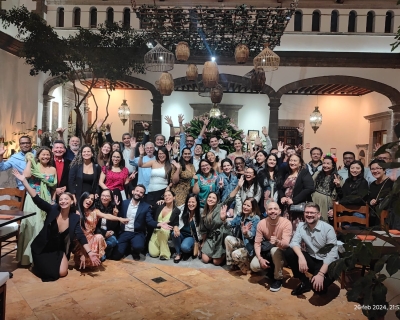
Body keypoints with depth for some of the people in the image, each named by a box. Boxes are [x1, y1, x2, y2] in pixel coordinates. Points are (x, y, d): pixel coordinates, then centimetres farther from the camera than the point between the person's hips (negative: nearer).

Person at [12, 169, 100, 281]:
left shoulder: (75, 218, -11)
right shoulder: (52, 209, -15)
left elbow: (81, 236, -16)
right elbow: (37, 199, -24)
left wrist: (89, 252, -28)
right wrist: (23, 180, -34)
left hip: (59, 250, 2)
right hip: (43, 248, -2)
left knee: (62, 273, -8)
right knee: (49, 273, -9)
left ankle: (52, 262, 25)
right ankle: (40, 264, 26)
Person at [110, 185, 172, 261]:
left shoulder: (146, 206, 1)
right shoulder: (124, 203, 7)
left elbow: (149, 221, -5)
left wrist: (158, 224, -25)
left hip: (138, 233, -2)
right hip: (124, 232, 2)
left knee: (138, 247, -34)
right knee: (115, 256, -12)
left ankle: (135, 253, 4)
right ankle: (128, 248, 20)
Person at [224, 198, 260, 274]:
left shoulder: (256, 219, -18)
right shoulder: (240, 216, 2)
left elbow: (251, 235, -29)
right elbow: (231, 224, -2)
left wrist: (246, 233, -52)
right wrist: (224, 218, -22)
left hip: (250, 246, -6)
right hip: (241, 242, 7)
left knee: (236, 254, -30)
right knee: (228, 238, -20)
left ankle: (247, 265, 4)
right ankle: (232, 263, -2)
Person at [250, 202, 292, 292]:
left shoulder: (286, 223, -23)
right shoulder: (261, 223, -14)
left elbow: (286, 244, -32)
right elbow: (257, 243, -12)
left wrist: (277, 242, -55)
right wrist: (260, 258, -27)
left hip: (282, 252, -3)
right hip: (267, 252, 3)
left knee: (274, 250, -38)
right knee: (254, 266, -21)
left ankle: (278, 279, -13)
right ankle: (271, 269, 13)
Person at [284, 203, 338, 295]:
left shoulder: (328, 228, -18)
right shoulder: (301, 226, -4)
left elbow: (332, 253, -21)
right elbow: (294, 242, -11)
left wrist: (321, 274, -31)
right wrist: (301, 257, -34)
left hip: (325, 262, -5)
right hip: (310, 259, 5)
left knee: (318, 286, -34)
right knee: (288, 252, -19)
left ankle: (321, 286, 8)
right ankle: (305, 282, -1)